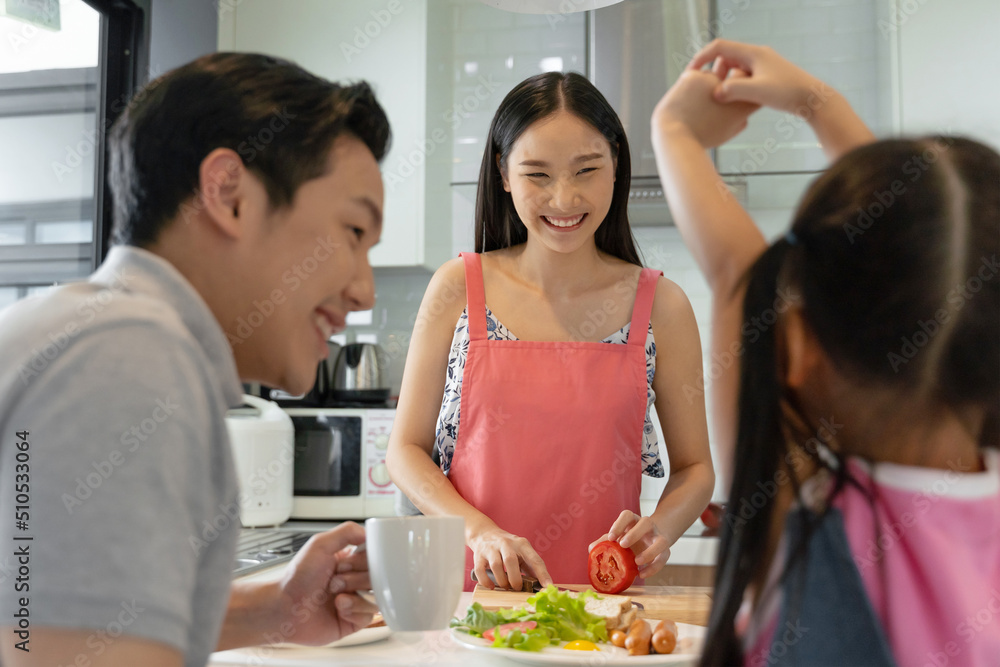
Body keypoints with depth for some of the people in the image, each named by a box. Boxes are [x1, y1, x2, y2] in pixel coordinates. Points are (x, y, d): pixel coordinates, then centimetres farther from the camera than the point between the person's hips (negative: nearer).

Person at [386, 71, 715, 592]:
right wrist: (479, 530, -11)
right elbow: (406, 450, 5)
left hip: (602, 601, 1)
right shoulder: (458, 288, 1)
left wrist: (658, 528, -10)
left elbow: (695, 468, 11)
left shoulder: (661, 305, 3)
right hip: (473, 588, 0)